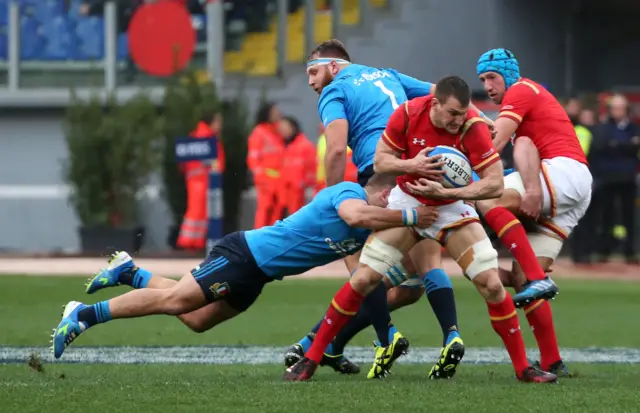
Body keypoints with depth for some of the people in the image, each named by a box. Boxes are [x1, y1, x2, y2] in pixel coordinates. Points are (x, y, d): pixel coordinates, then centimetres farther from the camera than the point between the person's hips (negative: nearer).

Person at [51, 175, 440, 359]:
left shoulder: (370, 230, 10)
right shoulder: (348, 192, -18)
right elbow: (355, 215, -40)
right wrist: (408, 217, -36)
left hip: (256, 275, 9)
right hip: (245, 255, -9)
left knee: (196, 319, 13)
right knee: (175, 300, -11)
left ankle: (129, 273, 27)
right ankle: (84, 315, -2)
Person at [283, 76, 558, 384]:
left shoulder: (472, 127, -26)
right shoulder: (408, 114, -21)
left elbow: (495, 184, -28)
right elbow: (380, 161, -10)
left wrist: (447, 193, -37)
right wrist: (411, 165, -31)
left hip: (453, 207, -1)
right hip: (407, 202, 1)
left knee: (491, 285, -13)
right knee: (362, 279, -7)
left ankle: (522, 367, 1)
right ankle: (311, 358, 4)